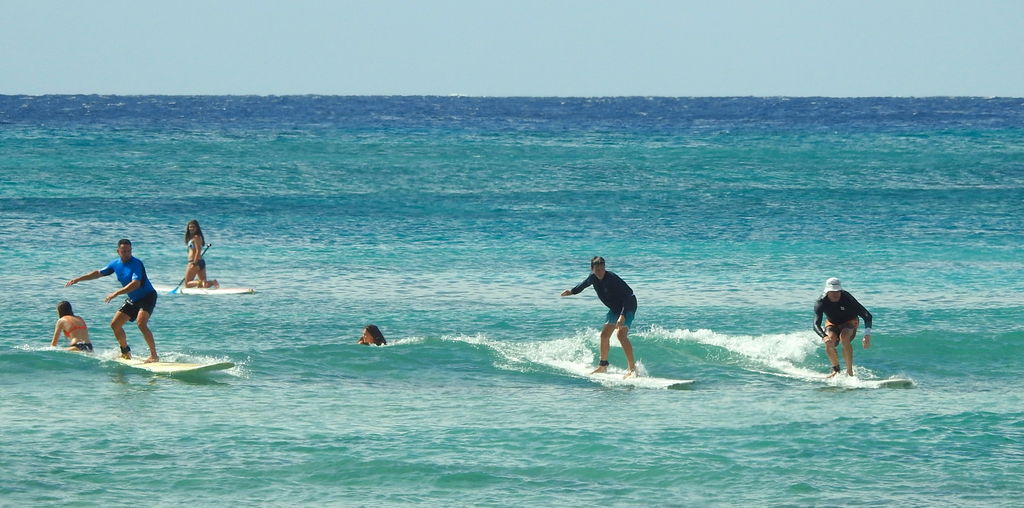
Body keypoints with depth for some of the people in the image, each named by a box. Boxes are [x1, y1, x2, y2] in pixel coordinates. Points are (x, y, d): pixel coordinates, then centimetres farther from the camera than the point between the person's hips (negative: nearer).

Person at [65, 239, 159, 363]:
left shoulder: (136, 264, -22)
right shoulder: (116, 264, 2)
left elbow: (136, 284, -35)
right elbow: (99, 273, 16)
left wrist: (116, 293, -38)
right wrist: (78, 279, 15)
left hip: (147, 297, -8)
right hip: (132, 300, 9)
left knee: (141, 323, -30)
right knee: (115, 324, 8)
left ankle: (154, 355, -26)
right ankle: (126, 353, 24)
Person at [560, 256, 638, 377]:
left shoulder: (612, 279, -29)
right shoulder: (593, 278, -5)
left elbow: (628, 296, -34)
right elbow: (584, 284, 20)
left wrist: (622, 316, -43)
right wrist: (572, 291, 32)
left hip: (628, 306, -9)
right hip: (615, 308, 9)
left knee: (622, 334, -23)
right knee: (604, 335, 11)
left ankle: (632, 368, -24)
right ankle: (603, 365, 26)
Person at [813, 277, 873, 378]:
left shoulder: (847, 298, -29)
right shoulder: (820, 303, -25)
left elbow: (867, 316, -30)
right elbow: (816, 324, -33)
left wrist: (867, 335, -44)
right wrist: (824, 337, -54)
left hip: (849, 322, -2)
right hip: (832, 323, 2)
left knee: (844, 337, -34)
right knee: (829, 342, -28)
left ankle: (849, 370, -26)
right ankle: (835, 369, -2)